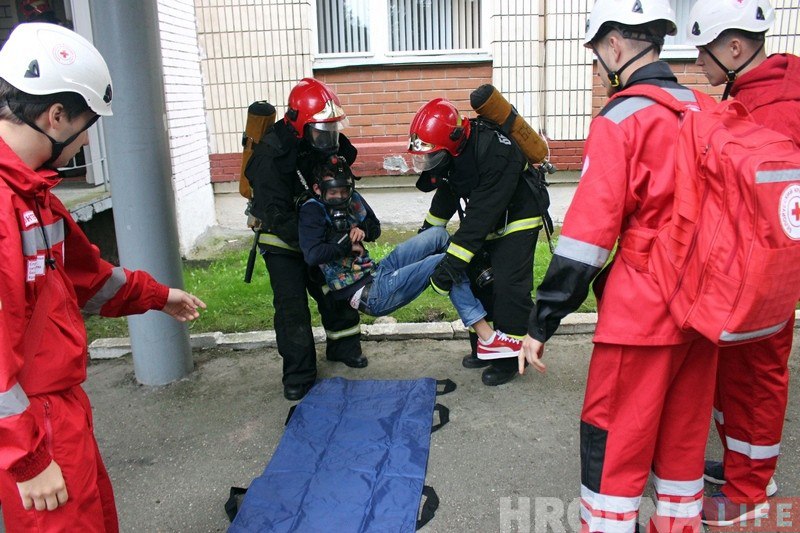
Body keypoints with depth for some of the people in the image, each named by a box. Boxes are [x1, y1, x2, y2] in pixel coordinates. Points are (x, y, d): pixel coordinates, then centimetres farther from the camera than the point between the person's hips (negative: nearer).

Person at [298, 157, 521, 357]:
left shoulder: (352, 199, 8)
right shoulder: (312, 210, -13)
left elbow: (375, 228, 22)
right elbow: (312, 254, -28)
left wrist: (362, 230, -3)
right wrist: (348, 245, -13)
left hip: (378, 272, 9)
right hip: (370, 295, -9)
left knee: (438, 234, 4)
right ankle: (488, 339, -13)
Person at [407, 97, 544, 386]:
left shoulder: (495, 153, -35)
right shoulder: (454, 151, -9)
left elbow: (480, 216, -36)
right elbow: (447, 193, 10)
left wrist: (450, 265, -36)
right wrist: (426, 232, 12)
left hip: (517, 218, -8)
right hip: (485, 220, 8)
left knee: (508, 286, -12)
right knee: (472, 278, 6)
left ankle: (510, 357, 3)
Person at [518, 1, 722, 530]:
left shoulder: (621, 120, -13)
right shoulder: (709, 109, 6)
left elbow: (587, 234, -17)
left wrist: (541, 324, -12)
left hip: (641, 308, -7)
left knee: (613, 434, 6)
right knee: (684, 427, 19)